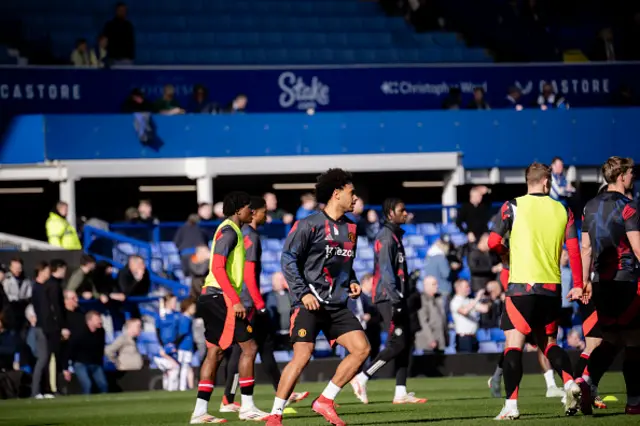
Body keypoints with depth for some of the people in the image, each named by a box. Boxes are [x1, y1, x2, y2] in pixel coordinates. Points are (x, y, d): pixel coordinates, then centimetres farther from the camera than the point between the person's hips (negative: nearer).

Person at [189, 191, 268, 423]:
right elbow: (218, 268, -21)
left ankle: (200, 411, 7)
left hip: (212, 298, 10)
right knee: (249, 347, -7)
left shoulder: (230, 230, 19)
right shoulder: (229, 231, -12)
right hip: (221, 297, -10)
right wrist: (236, 300, -24)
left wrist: (234, 299, 23)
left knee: (215, 352, 9)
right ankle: (247, 407, -5)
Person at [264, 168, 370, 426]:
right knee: (302, 355, -15)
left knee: (361, 349, -6)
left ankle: (325, 401, 4)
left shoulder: (350, 229, 15)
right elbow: (288, 259, -10)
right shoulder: (310, 225, -7)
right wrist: (303, 293, -17)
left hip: (337, 305, 7)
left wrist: (352, 282, 8)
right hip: (309, 302, -7)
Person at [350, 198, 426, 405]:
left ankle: (401, 392, 5)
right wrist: (395, 300, -25)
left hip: (396, 296, 10)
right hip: (388, 297, -10)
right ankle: (362, 378, -6)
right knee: (397, 343, -12)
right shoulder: (386, 237, -12)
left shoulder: (395, 235, 20)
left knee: (405, 342, 6)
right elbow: (386, 270, -20)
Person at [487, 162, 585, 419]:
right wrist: (578, 285, 8)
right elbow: (574, 249, 4)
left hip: (522, 285, -4)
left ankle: (511, 405, -13)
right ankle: (570, 383, -3)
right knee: (546, 342, 20)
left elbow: (493, 243, -4)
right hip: (552, 287, 4)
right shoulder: (563, 211, 7)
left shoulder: (513, 207, -2)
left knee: (514, 344, -2)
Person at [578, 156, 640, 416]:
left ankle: (587, 381, -13)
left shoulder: (591, 207, 11)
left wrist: (585, 282, 18)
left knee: (611, 340, 11)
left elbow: (586, 248, 13)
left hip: (601, 282, 6)